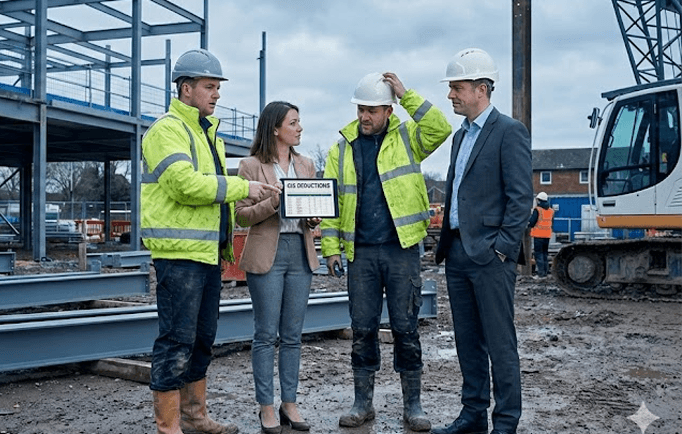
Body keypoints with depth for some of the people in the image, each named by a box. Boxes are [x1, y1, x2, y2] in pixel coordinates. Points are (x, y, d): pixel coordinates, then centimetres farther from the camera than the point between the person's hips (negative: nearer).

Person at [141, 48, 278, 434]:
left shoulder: (208, 132, 21)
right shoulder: (168, 130, -9)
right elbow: (186, 184, -22)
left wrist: (227, 243, 15)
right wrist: (242, 187, -16)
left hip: (208, 251, 10)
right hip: (179, 252, -10)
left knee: (202, 338, 16)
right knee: (177, 339, -7)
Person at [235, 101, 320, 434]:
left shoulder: (306, 165, 13)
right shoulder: (252, 166, -1)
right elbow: (242, 215, -4)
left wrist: (313, 218, -4)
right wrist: (274, 202, -19)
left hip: (300, 252, 5)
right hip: (266, 254, -4)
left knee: (292, 335, 8)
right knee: (266, 334, -1)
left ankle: (290, 403, 17)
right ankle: (266, 407, 8)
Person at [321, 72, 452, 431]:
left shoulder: (406, 138, 4)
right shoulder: (342, 148, 9)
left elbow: (441, 129, -15)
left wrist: (407, 95, -14)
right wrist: (331, 247, -1)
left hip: (402, 249, -2)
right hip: (361, 252, 2)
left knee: (405, 327, 3)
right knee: (362, 328, 7)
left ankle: (412, 404, 15)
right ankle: (363, 403, 20)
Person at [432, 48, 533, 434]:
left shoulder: (509, 132, -8)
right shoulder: (462, 135, 18)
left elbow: (521, 196, -13)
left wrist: (503, 247, -17)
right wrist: (445, 243, 16)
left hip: (490, 256, -8)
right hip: (458, 253, 9)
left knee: (500, 343, -1)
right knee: (467, 340, 13)